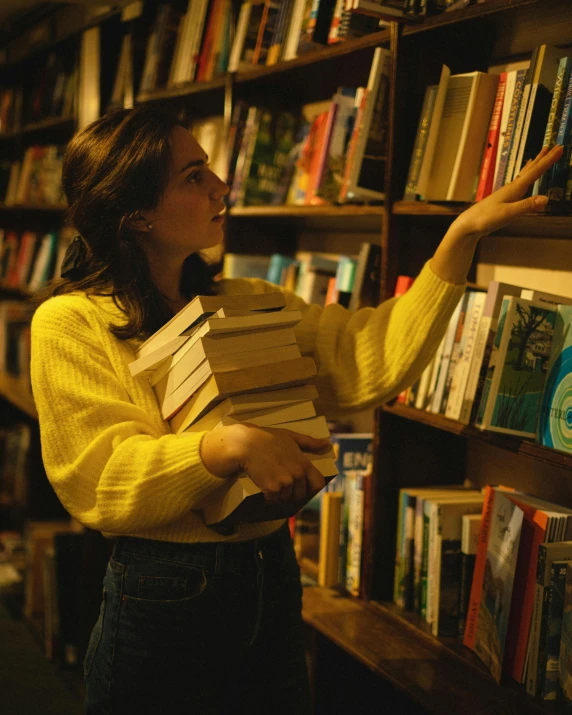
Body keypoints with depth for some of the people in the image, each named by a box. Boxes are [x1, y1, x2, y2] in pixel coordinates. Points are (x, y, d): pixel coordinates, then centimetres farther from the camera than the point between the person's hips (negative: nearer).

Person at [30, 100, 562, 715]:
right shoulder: (69, 323, -9)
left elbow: (371, 360, -4)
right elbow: (100, 481, -18)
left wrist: (463, 235, -9)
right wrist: (233, 445, -29)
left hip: (272, 581, 6)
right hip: (160, 597, -5)